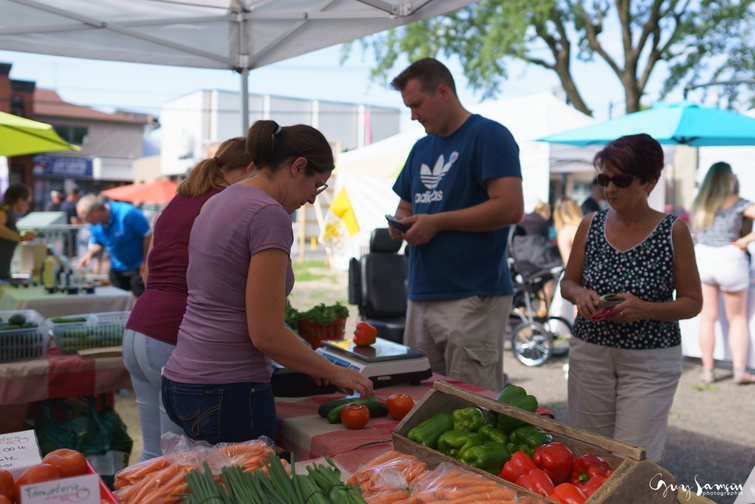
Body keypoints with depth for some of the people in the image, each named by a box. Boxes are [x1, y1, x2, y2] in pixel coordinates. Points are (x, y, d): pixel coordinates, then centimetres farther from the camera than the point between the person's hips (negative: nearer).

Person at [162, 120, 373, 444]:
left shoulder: (219, 202, 13)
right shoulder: (269, 215, -15)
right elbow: (266, 333, -18)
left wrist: (304, 361, 19)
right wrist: (334, 372, -4)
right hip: (226, 394, -9)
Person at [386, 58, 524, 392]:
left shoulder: (488, 135, -5)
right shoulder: (421, 148, 19)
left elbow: (510, 207, -17)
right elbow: (405, 206, 27)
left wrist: (437, 221, -12)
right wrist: (400, 224, 2)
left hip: (473, 298, -7)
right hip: (421, 295, 8)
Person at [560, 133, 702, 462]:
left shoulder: (674, 232, -7)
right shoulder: (590, 225, 2)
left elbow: (692, 303, -3)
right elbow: (567, 282, 11)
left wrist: (645, 309, -21)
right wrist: (579, 294, -12)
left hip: (650, 361, -3)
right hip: (590, 353, 3)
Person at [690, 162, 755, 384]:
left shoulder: (699, 203, 5)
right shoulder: (737, 203, -8)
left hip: (703, 259, 3)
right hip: (730, 261, -3)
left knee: (708, 318, 9)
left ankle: (708, 370, 10)